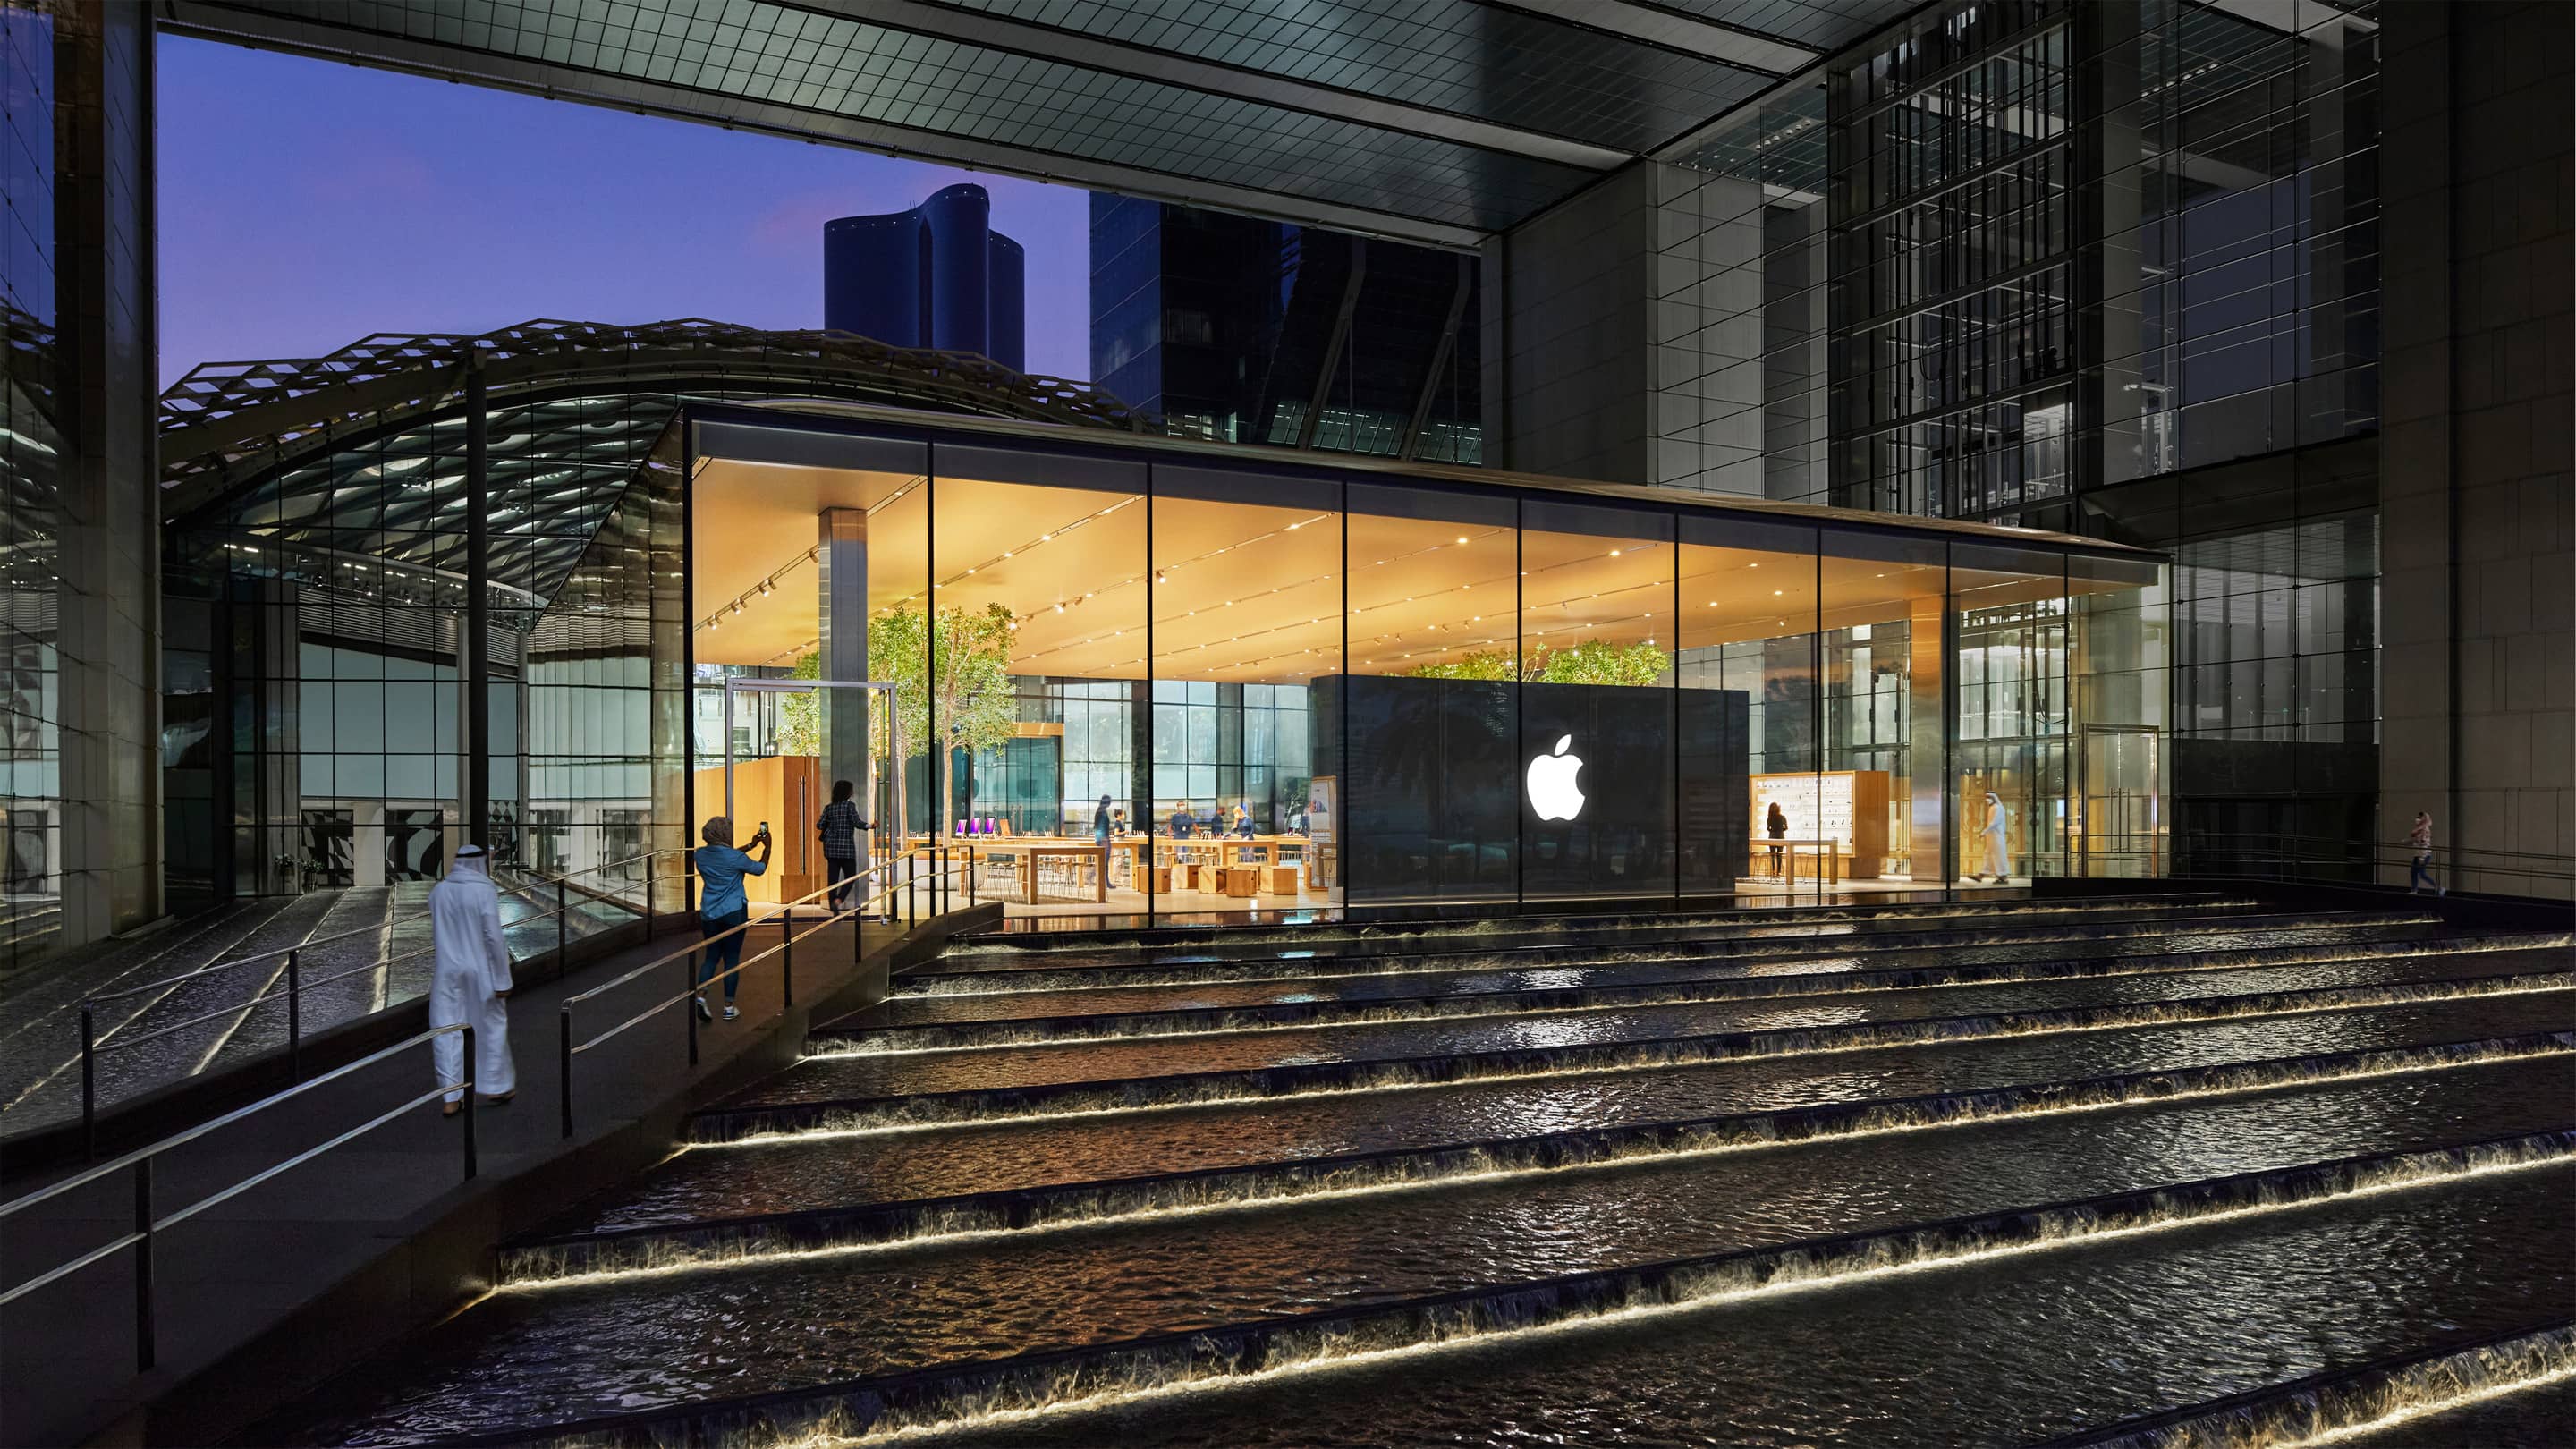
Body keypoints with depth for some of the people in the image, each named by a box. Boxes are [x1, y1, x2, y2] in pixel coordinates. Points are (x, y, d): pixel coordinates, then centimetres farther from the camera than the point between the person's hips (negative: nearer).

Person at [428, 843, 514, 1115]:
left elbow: (434, 934, 10)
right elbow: (494, 937, -15)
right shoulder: (484, 891, -13)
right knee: (491, 1026, 13)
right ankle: (495, 1087, 23)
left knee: (447, 1032, 6)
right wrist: (502, 979, -11)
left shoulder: (437, 891, 0)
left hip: (446, 971, 3)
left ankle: (451, 1098, 4)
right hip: (480, 972, -3)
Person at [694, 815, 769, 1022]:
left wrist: (751, 845, 24)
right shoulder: (735, 857, -15)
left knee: (711, 956, 14)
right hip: (734, 912, -4)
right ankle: (729, 1007, 10)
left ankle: (701, 996, -7)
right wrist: (767, 847, 14)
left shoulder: (701, 854, 0)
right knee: (732, 959, 5)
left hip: (709, 914, 4)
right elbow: (760, 869, 1)